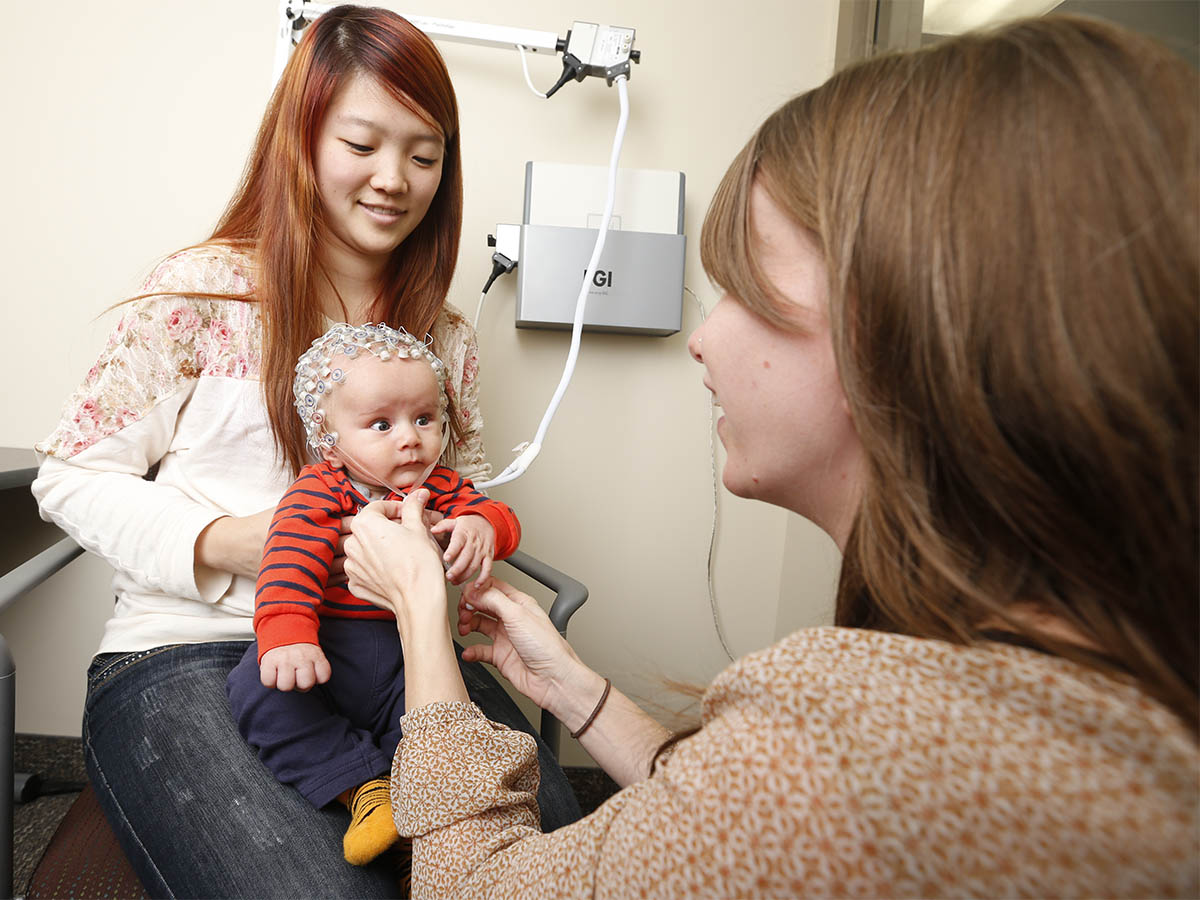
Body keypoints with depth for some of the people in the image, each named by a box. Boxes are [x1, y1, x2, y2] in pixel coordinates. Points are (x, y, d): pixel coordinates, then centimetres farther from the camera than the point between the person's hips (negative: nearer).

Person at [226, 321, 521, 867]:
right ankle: (364, 786, -21)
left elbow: (493, 512, 1)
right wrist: (286, 634, -43)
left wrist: (482, 526, -26)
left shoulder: (438, 487, 6)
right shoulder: (319, 493, -10)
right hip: (326, 647, -2)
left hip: (407, 653, 3)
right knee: (258, 690, -27)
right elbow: (290, 563, -25)